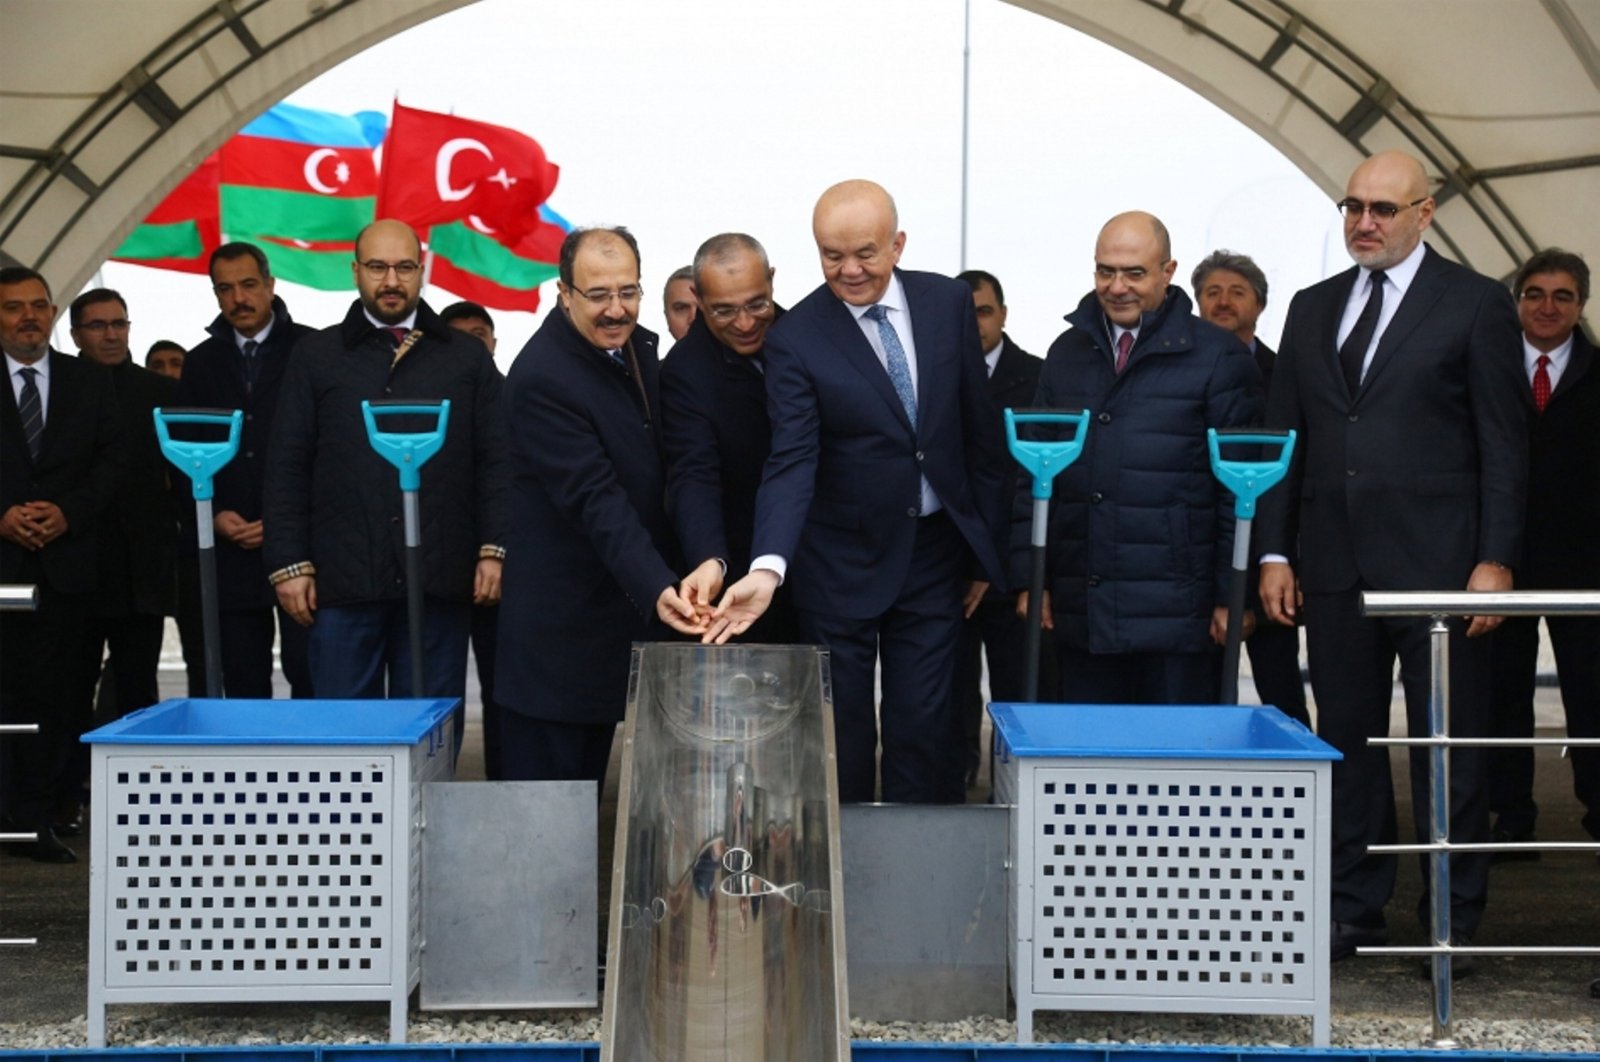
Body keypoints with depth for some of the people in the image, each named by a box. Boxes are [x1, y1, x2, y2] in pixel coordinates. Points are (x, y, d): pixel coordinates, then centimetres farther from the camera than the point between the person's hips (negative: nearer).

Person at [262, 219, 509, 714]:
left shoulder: (467, 357, 11)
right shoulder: (315, 356, 10)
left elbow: (495, 462, 8)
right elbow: (287, 468, 7)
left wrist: (494, 549, -2)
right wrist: (289, 563, -1)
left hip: (439, 580, 0)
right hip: (342, 580, 0)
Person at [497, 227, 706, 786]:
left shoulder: (640, 345, 5)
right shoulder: (541, 378, -21)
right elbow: (597, 500, -28)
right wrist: (656, 589, -39)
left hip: (625, 608, 8)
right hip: (559, 629, -8)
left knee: (588, 786, 17)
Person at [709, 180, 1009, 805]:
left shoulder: (949, 303, -2)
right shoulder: (794, 340, -12)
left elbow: (980, 432, 5)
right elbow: (791, 463, -20)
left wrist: (985, 550, 6)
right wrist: (768, 566, -35)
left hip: (936, 551, 2)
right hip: (842, 564, -2)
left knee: (925, 729, 6)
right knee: (841, 733, 6)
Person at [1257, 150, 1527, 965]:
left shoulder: (1474, 304, 0)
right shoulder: (1313, 309, 13)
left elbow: (1504, 444, -3)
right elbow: (1283, 437, 13)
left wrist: (1495, 560, -10)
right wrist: (1274, 551, 6)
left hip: (1435, 560, -4)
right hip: (1335, 564, 4)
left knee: (1448, 746, 2)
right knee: (1346, 742, 9)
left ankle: (1452, 920, 12)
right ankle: (1351, 910, 19)